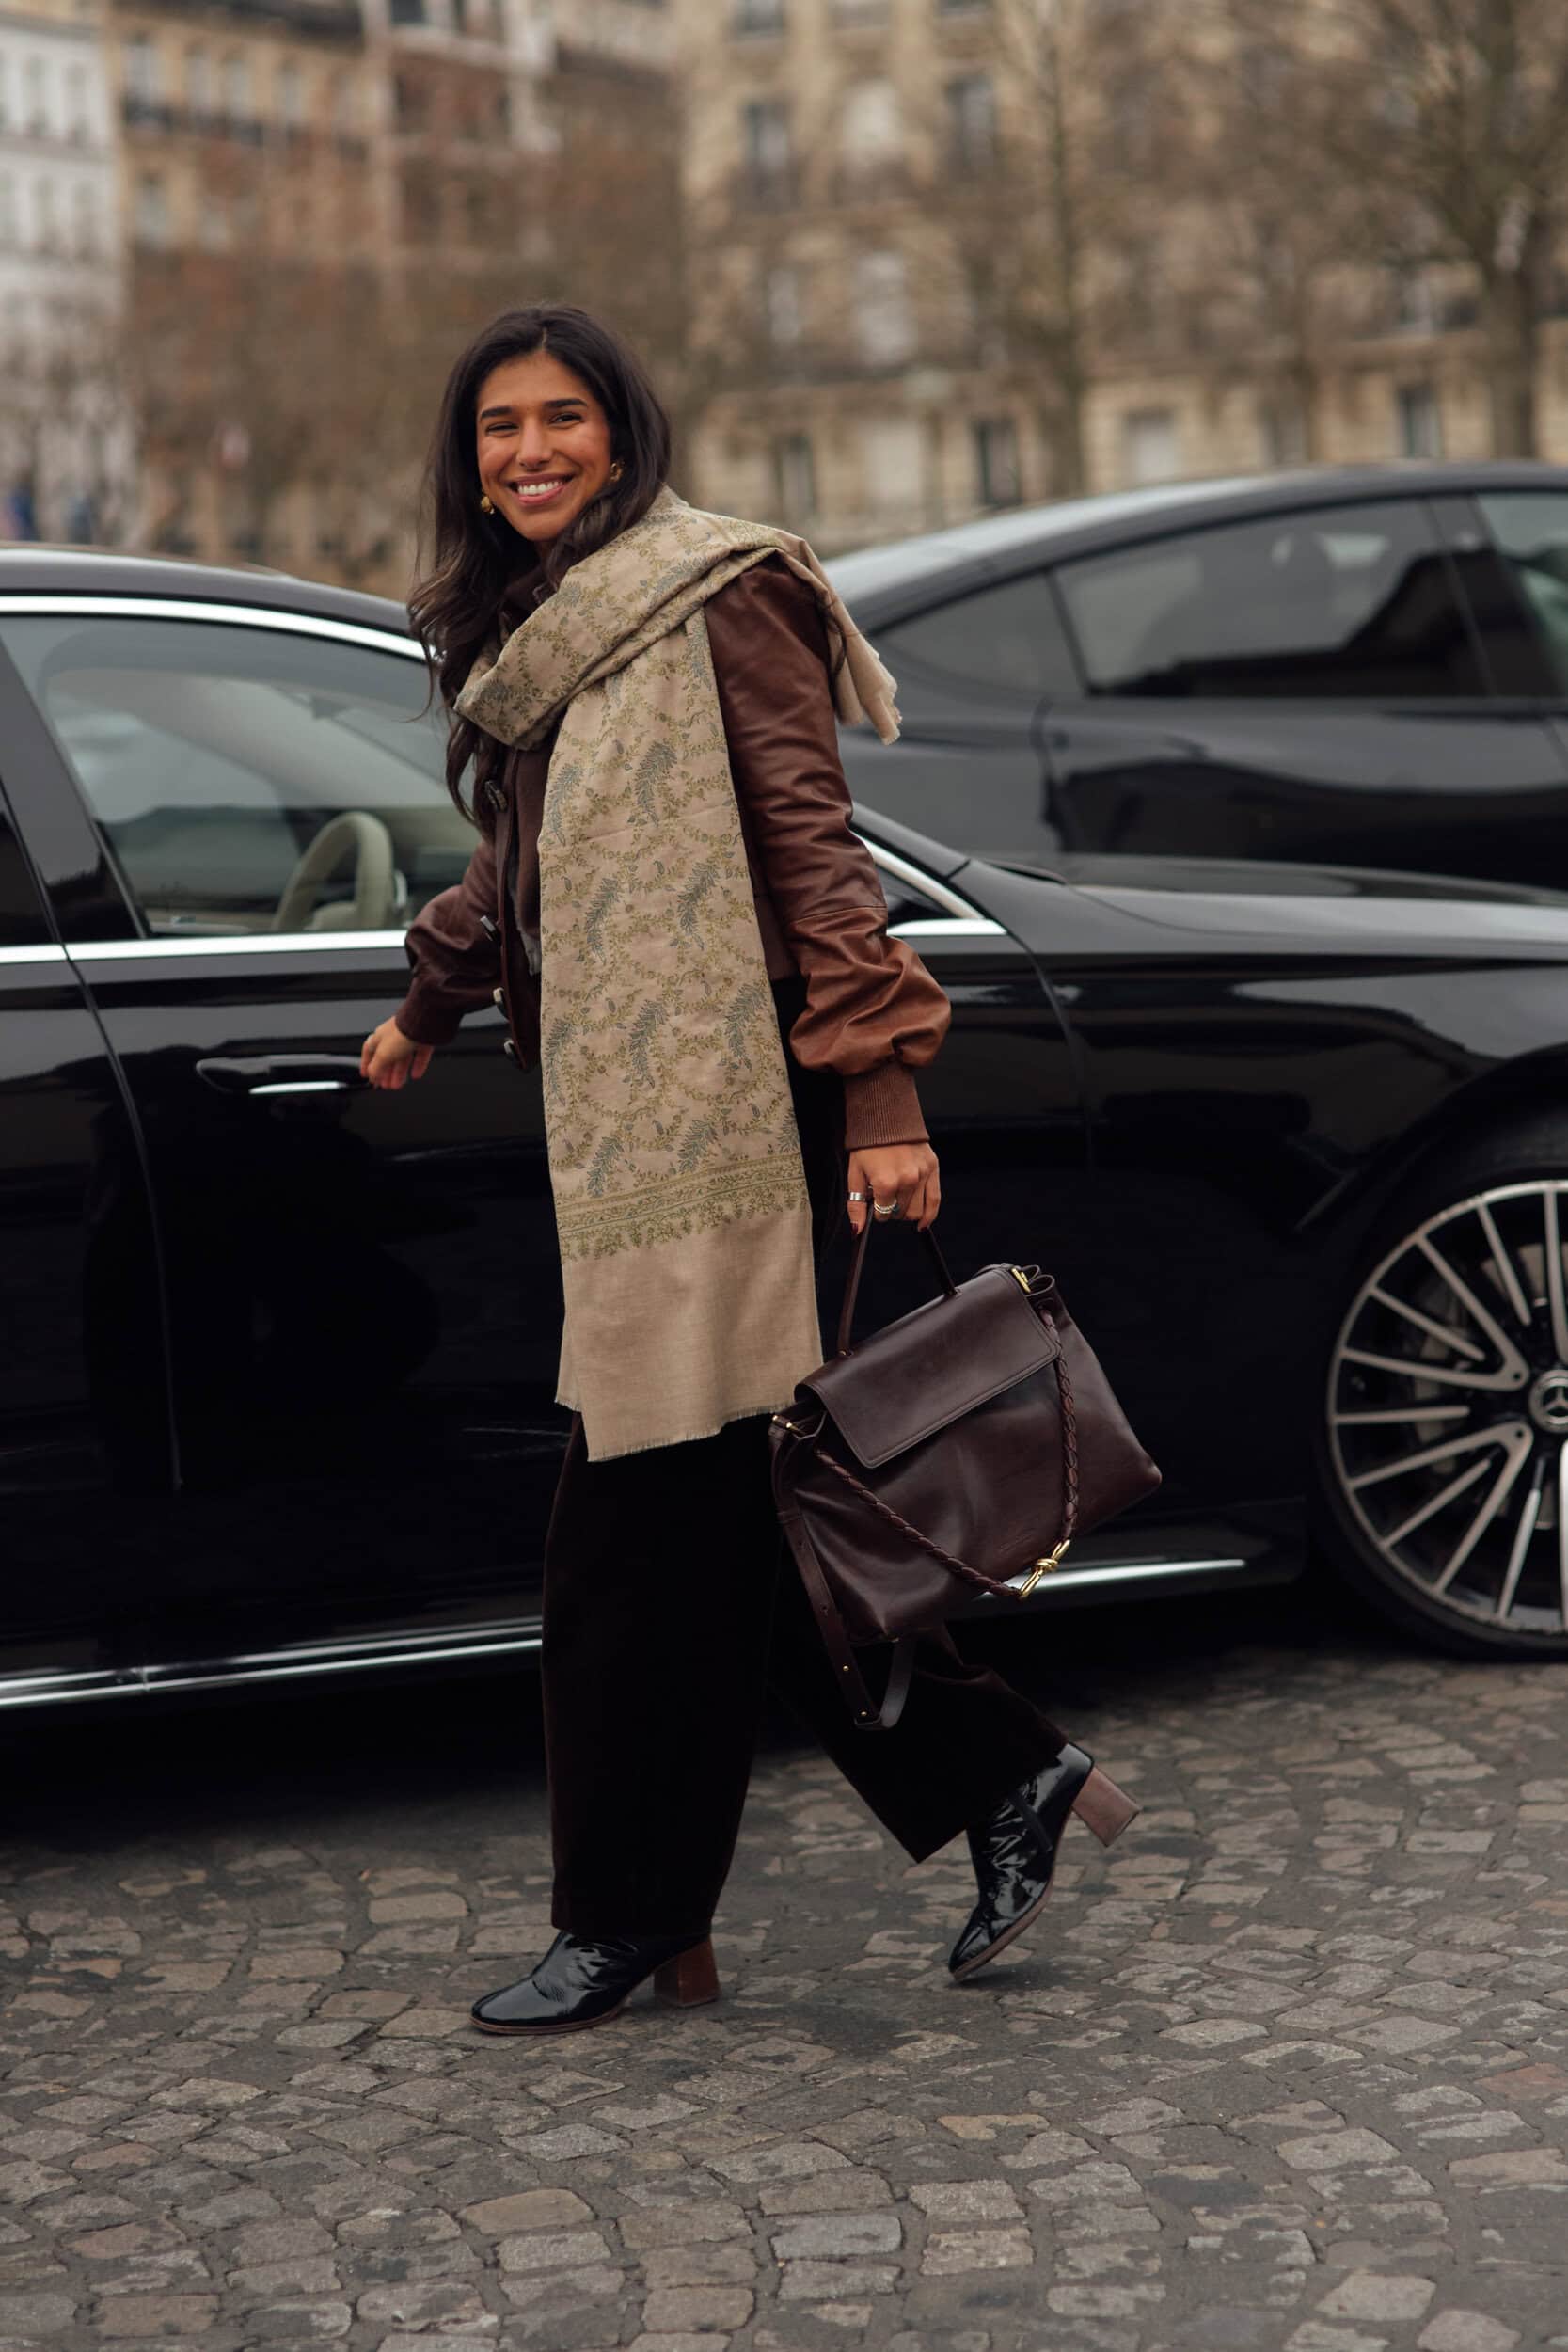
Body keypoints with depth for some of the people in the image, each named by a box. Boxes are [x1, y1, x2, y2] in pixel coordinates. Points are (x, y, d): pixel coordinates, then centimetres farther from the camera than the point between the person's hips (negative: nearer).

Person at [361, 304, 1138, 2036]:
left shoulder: (716, 599, -6)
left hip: (720, 1116, -8)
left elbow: (811, 847, -12)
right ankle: (999, 1777, 18)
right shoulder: (524, 638, 18)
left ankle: (631, 1916, 7)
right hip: (618, 1124, 8)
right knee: (723, 1522, 6)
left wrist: (880, 1087, -19)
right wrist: (429, 1005, 46)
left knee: (643, 1529, -4)